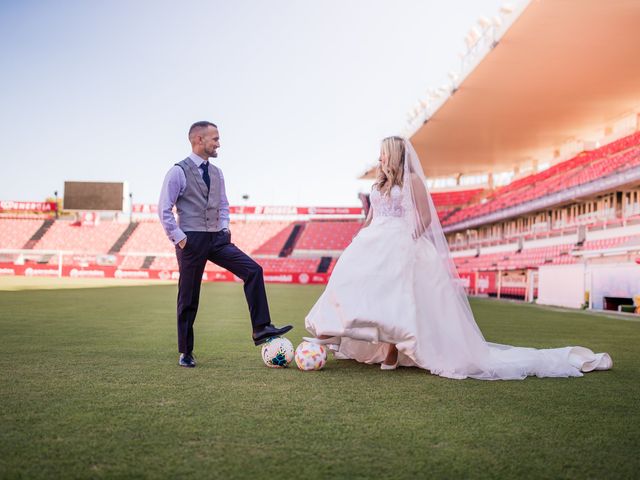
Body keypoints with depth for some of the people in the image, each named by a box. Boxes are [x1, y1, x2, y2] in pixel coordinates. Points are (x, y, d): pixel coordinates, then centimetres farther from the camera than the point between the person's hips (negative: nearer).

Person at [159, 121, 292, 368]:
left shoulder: (216, 173, 12)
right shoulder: (178, 172, -7)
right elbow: (164, 209, -8)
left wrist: (225, 227, 9)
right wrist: (178, 237, -12)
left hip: (217, 239, 6)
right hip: (191, 241, -5)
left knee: (253, 270, -12)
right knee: (188, 299, 3)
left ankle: (261, 329, -9)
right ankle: (185, 353, 17)